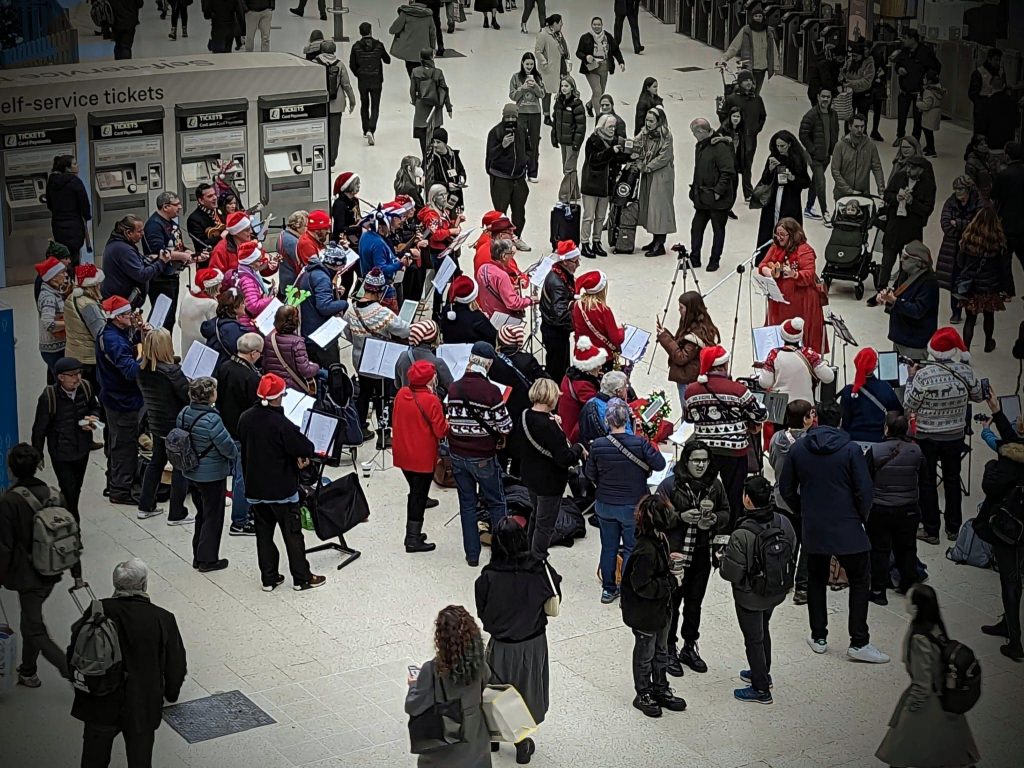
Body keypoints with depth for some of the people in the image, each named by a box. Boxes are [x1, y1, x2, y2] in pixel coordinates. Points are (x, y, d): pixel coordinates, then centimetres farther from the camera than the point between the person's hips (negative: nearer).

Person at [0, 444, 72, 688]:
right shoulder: (54, 496, -3)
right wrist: (76, 573, 12)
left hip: (26, 574, -6)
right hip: (52, 573, 6)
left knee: (35, 629, 3)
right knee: (31, 619, 24)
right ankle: (28, 672, 38)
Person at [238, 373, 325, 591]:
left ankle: (269, 578, 19)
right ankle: (302, 578, 13)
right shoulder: (281, 424, -23)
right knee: (292, 534, 6)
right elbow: (305, 448, -20)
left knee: (264, 533, 14)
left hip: (254, 489, 6)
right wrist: (305, 455, 5)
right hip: (282, 490, -6)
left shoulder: (245, 419, -2)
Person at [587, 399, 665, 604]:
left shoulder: (597, 446, -13)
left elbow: (590, 474, -1)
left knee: (608, 547, 17)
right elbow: (660, 464, -13)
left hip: (605, 505, 2)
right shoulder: (639, 443, -20)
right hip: (632, 506, -2)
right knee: (631, 548, 12)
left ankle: (608, 589, 26)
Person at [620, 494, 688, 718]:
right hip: (645, 614, -9)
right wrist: (671, 581, -23)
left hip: (660, 610, 9)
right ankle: (643, 694, 30)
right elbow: (642, 586, -30)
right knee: (645, 654, 12)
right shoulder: (646, 551, -32)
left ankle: (661, 690, 40)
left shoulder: (658, 541, -2)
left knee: (661, 651, 23)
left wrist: (669, 560, -2)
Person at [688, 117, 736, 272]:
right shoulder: (700, 146, 11)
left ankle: (715, 260, 14)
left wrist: (718, 191, -21)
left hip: (718, 199, -8)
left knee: (718, 229, 5)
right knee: (696, 227, 8)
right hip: (702, 198, 8)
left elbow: (728, 172, -20)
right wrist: (695, 189, 13)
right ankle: (694, 258, 17)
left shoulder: (720, 147, -16)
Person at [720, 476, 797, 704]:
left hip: (750, 597, -6)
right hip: (776, 592, 6)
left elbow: (731, 574, -27)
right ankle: (762, 674, 48)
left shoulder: (742, 536, -34)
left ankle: (761, 689, 26)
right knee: (763, 630, 29)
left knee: (753, 638, 13)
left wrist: (722, 561, -6)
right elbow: (792, 551, 2)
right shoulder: (783, 523, -15)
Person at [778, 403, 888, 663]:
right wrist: (861, 518, 4)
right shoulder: (851, 449, -10)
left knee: (816, 580, 18)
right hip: (847, 529, -3)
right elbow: (864, 490, -12)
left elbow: (786, 489, 5)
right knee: (860, 581, 7)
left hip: (813, 528, 3)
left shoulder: (798, 449, 0)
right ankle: (859, 642, 2)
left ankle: (818, 637, 23)